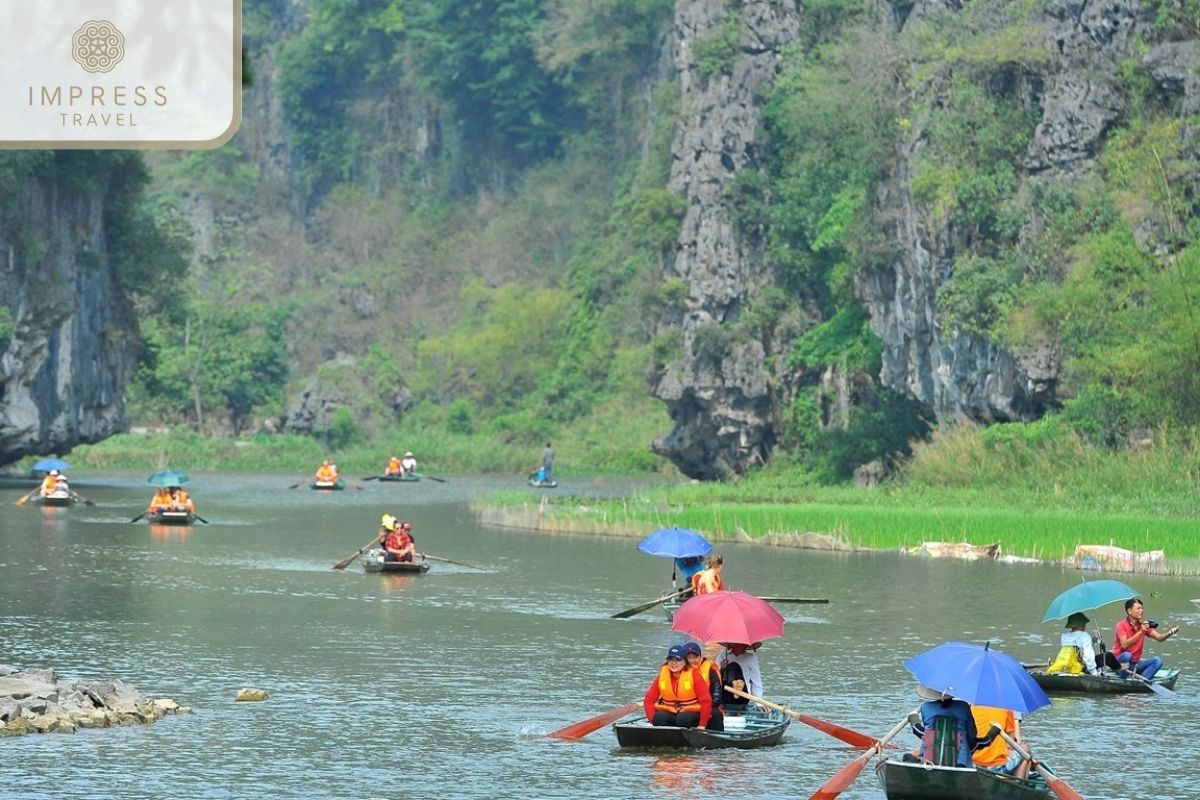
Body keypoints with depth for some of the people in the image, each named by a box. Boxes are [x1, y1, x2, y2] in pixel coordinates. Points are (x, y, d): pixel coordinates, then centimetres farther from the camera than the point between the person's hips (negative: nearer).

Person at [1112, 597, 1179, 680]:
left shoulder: (1144, 625, 5)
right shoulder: (1122, 625, -12)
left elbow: (1159, 638, -1)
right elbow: (1124, 645, -26)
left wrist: (1170, 633, -22)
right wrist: (1140, 632, -29)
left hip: (1135, 664, 6)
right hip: (1120, 663, -6)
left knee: (1157, 661, -15)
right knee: (1127, 655, -38)